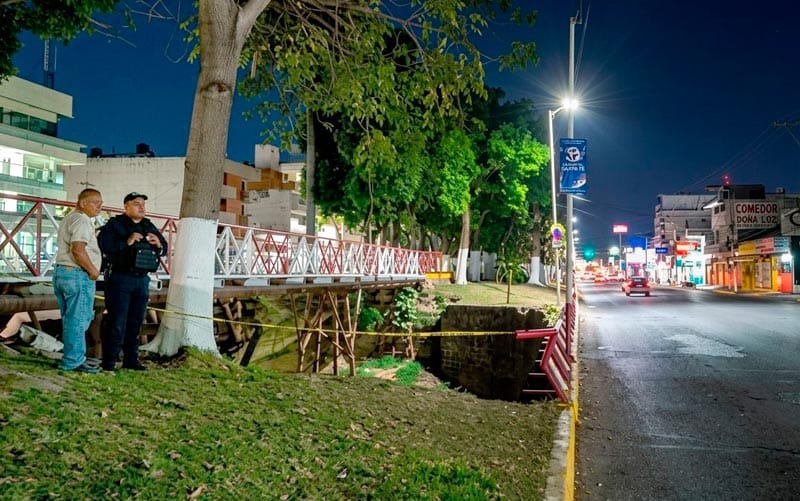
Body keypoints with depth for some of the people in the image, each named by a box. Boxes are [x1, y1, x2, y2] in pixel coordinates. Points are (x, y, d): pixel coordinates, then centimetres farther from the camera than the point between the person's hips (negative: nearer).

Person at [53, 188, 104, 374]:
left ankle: (75, 357, 22)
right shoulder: (82, 220, -13)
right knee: (78, 320, -5)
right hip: (78, 275, -11)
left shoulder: (69, 218, 21)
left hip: (62, 271, 11)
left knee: (71, 319, 15)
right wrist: (93, 270, -14)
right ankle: (73, 361, 0)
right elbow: (78, 250, -25)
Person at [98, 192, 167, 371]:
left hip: (142, 281, 6)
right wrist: (126, 242, -23)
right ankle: (109, 362, 1)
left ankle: (131, 359, 19)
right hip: (120, 280, -6)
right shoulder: (115, 224, -3)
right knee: (117, 322, -5)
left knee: (136, 322, 10)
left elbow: (164, 249, 17)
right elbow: (103, 244, -16)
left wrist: (159, 244, -5)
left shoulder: (149, 226, 15)